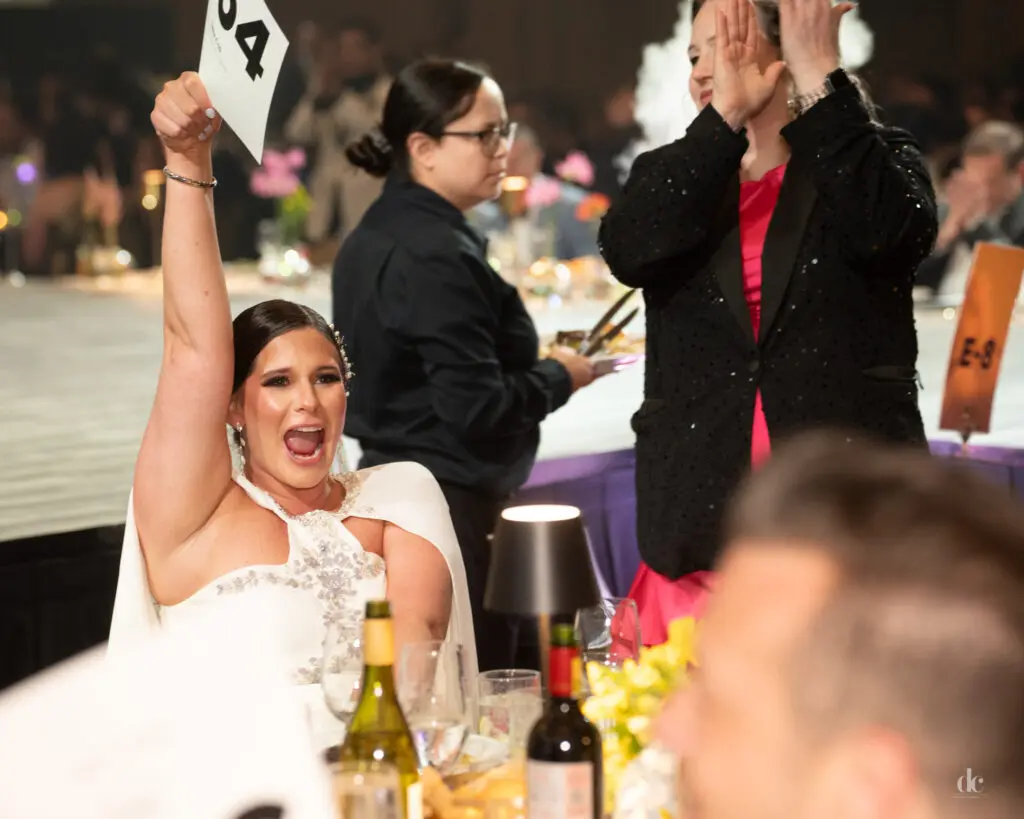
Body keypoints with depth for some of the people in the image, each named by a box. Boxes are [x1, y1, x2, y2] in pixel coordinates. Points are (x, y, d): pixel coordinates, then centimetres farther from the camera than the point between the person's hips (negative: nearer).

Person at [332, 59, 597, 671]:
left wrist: (536, 364, 10)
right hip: (451, 507, -10)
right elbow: (477, 408, -21)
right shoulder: (438, 255, -18)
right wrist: (559, 377, -5)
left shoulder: (377, 236, 12)